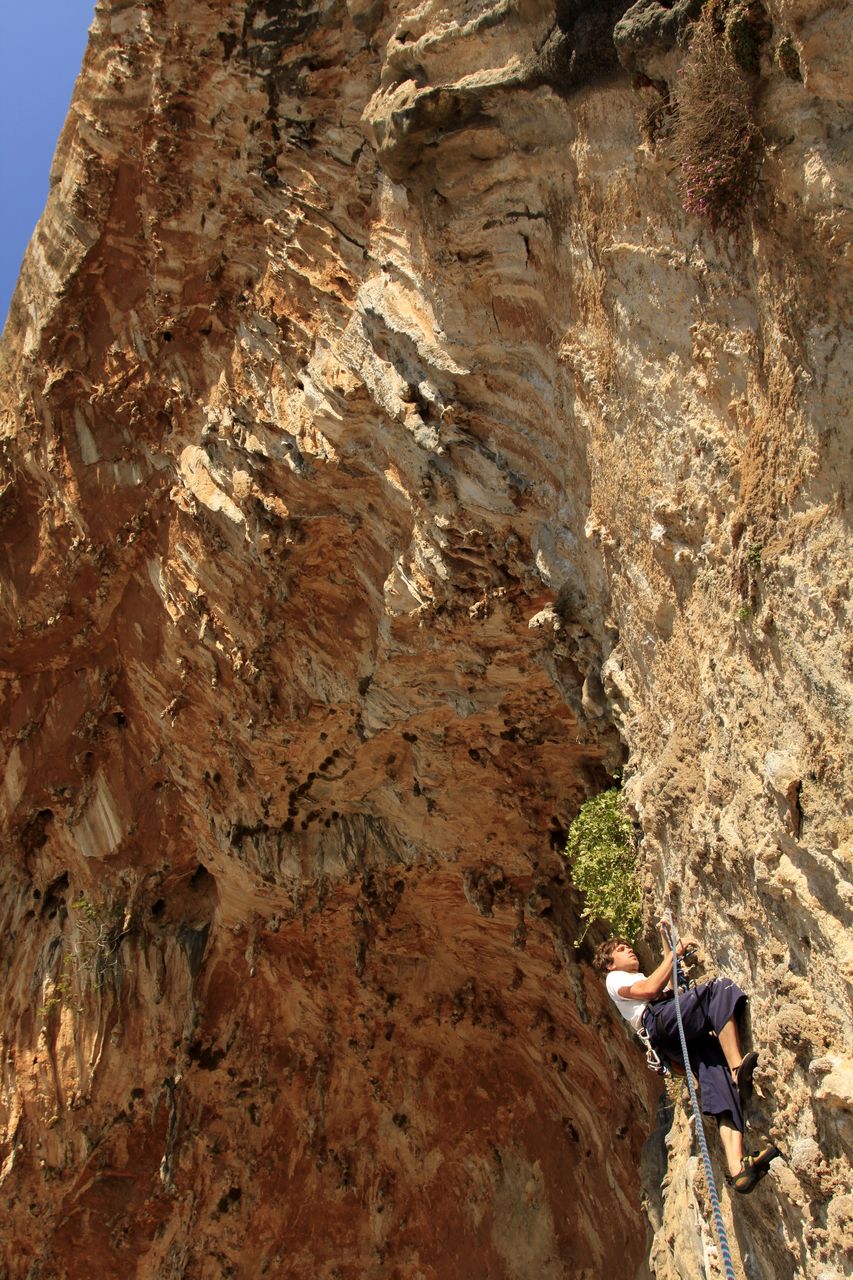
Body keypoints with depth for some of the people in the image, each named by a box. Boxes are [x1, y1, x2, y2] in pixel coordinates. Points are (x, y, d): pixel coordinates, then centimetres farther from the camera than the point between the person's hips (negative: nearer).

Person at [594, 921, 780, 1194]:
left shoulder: (642, 977, 45)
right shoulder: (615, 979, 18)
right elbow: (650, 990, 1)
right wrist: (675, 951, 8)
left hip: (687, 1038, 7)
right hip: (661, 1019, -7)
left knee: (719, 1080, -21)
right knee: (721, 988, -25)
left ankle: (737, 1167, -36)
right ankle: (737, 1067, -39)